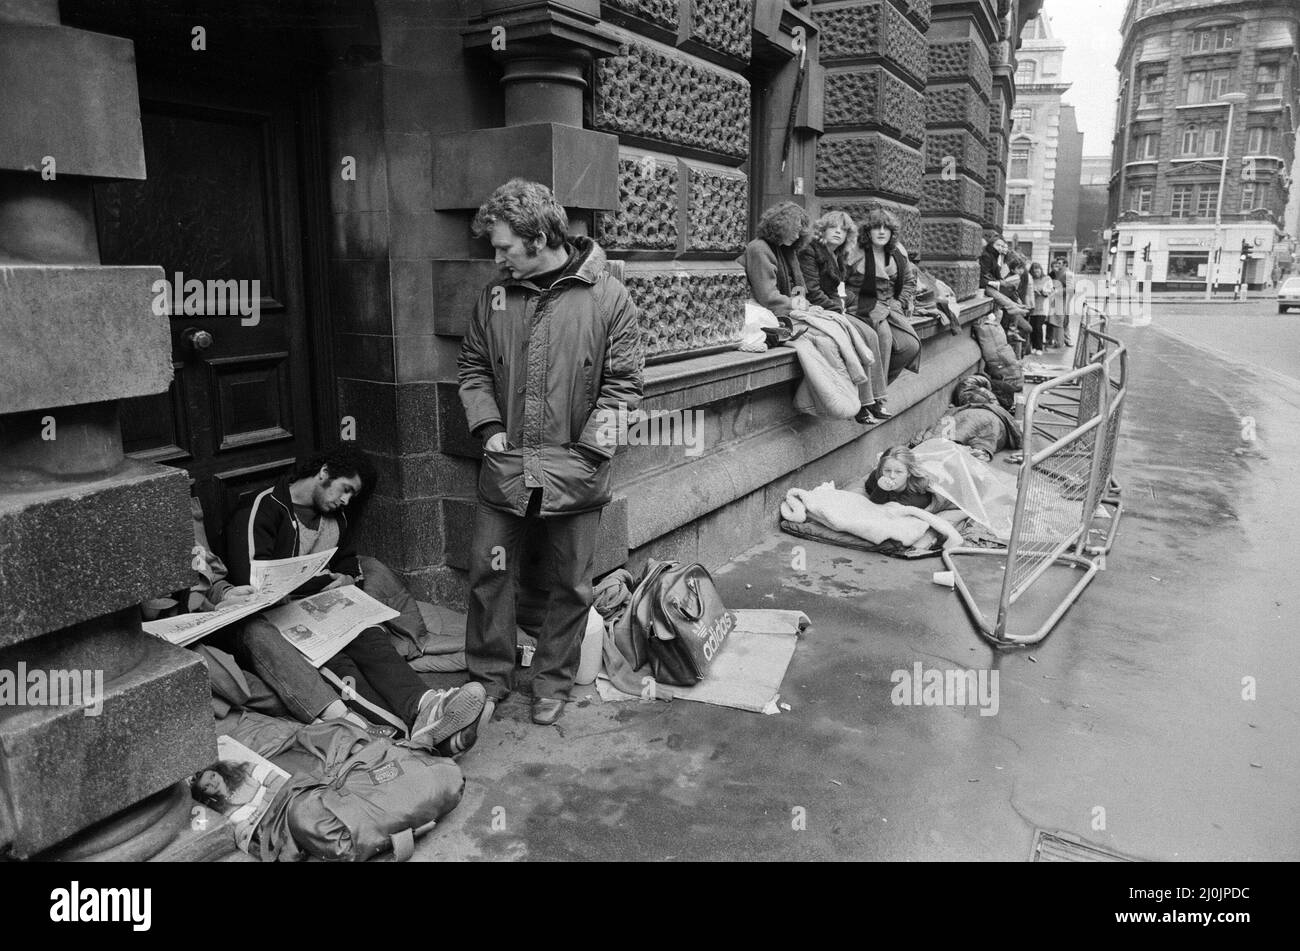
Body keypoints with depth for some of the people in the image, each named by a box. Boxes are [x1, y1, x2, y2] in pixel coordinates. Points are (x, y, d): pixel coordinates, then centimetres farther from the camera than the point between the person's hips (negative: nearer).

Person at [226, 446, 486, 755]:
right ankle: (418, 720, -62)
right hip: (272, 619, -5)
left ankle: (422, 707, -60)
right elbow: (253, 578, -15)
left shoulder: (339, 519, 21)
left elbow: (351, 571, 27)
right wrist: (326, 581, -7)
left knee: (369, 636, -30)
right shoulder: (262, 510, -3)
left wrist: (346, 583, 0)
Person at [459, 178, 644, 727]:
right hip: (504, 466, 3)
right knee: (489, 574, 8)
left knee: (571, 585, 10)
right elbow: (473, 368, 13)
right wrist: (489, 426, -1)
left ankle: (553, 683, 30)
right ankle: (489, 678, 28)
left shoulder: (607, 296, -7)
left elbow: (622, 383, -5)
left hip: (575, 471, -2)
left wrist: (587, 446, -12)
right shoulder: (495, 295, 4)